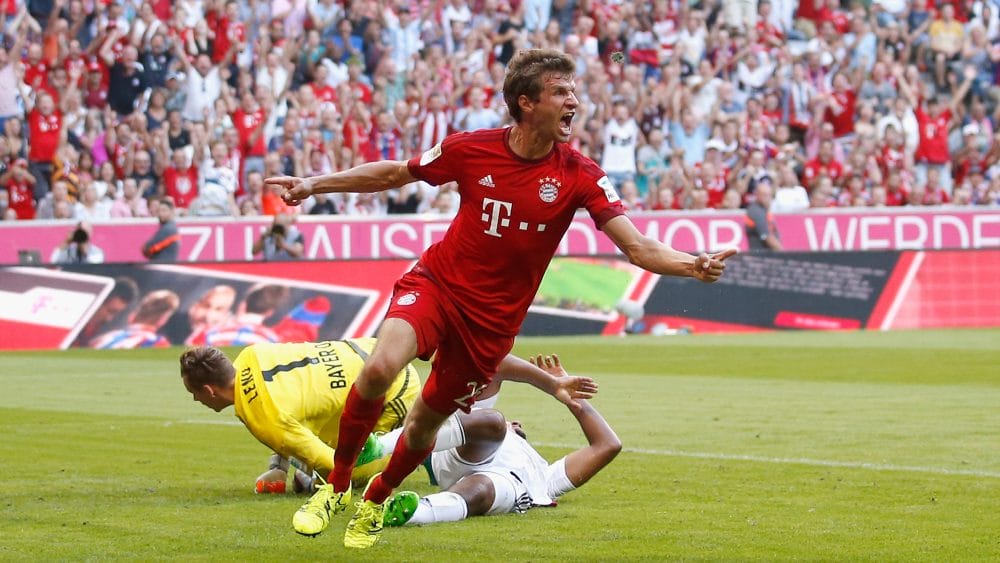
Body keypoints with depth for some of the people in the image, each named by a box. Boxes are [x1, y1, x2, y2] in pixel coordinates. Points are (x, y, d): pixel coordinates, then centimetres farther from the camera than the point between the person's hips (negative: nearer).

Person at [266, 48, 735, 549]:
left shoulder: (579, 175, -12)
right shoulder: (471, 150, -10)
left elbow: (638, 248, -17)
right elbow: (394, 173, 7)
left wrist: (694, 265, -36)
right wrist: (314, 184, 7)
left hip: (493, 317, 1)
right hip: (436, 284, -1)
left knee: (426, 422, 9)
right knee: (380, 368, -28)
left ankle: (376, 501, 41)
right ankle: (337, 485, -5)